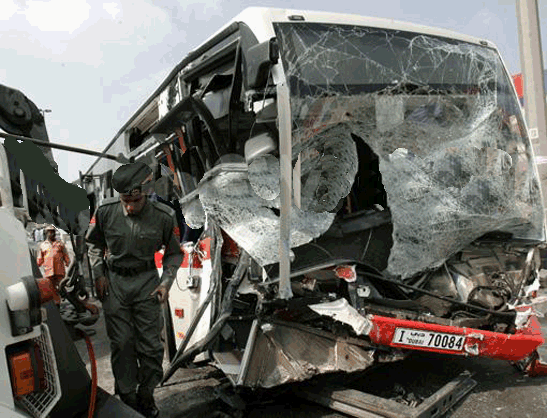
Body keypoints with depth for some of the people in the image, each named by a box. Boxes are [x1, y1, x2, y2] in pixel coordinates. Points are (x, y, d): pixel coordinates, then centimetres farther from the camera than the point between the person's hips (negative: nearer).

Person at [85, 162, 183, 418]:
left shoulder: (163, 217, -13)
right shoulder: (106, 211, -11)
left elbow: (174, 253, 3)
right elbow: (93, 243, 9)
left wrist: (166, 282, -7)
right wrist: (98, 274, 2)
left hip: (147, 282, -1)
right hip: (114, 281, 1)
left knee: (150, 343, 2)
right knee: (121, 342, 6)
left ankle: (146, 395, 23)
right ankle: (127, 396, 25)